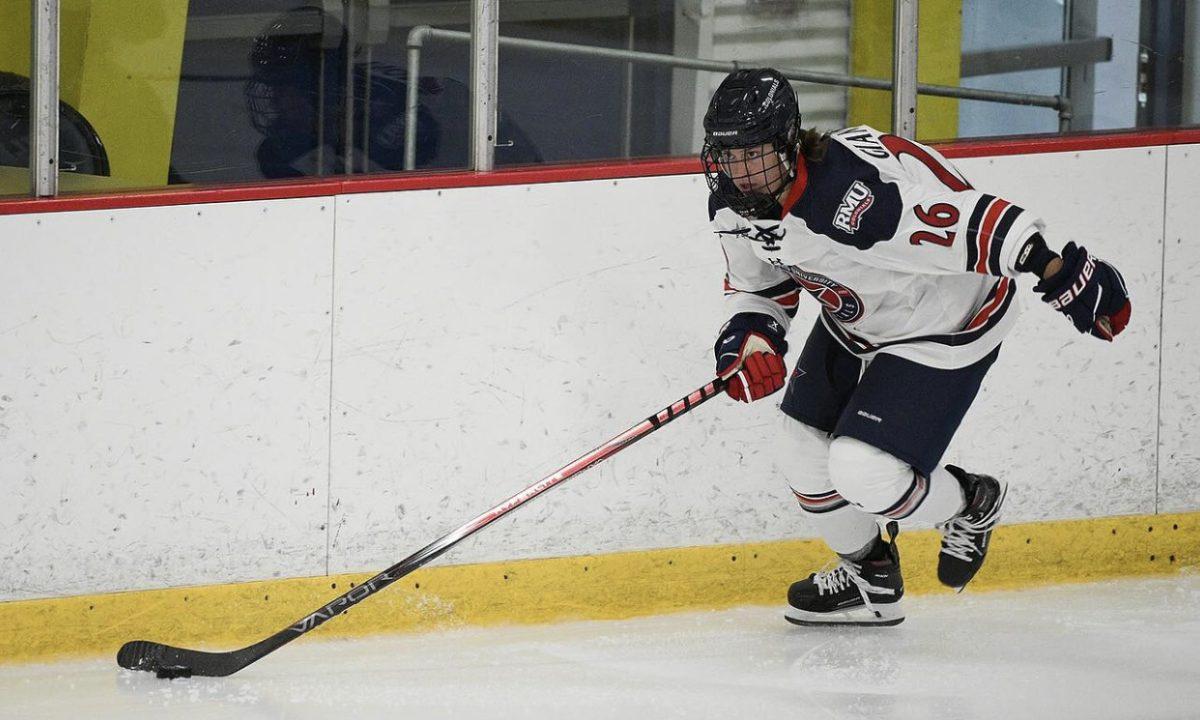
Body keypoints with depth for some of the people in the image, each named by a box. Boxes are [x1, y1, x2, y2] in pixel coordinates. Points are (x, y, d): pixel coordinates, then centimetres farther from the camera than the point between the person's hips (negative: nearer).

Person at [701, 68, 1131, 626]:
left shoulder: (857, 191, -39)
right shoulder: (733, 201, -12)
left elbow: (972, 222, -37)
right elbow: (757, 282, 6)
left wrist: (1063, 275, -37)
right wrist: (748, 335, -14)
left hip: (947, 325, -9)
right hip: (852, 323, 9)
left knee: (862, 472, -17)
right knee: (806, 453, 7)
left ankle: (970, 503, 15)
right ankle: (870, 579, 32)